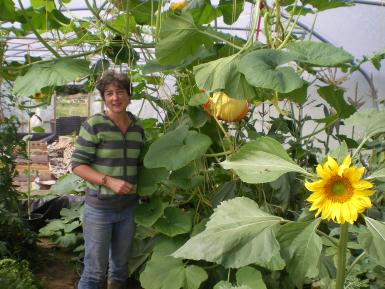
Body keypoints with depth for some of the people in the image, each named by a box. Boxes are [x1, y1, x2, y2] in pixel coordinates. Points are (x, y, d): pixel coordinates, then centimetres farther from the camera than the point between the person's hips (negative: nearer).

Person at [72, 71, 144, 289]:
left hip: (129, 208, 5)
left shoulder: (137, 129, 4)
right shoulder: (94, 125, -11)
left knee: (121, 267, 20)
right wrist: (109, 181, -23)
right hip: (99, 208, -5)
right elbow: (77, 164, -12)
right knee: (95, 271, 5)